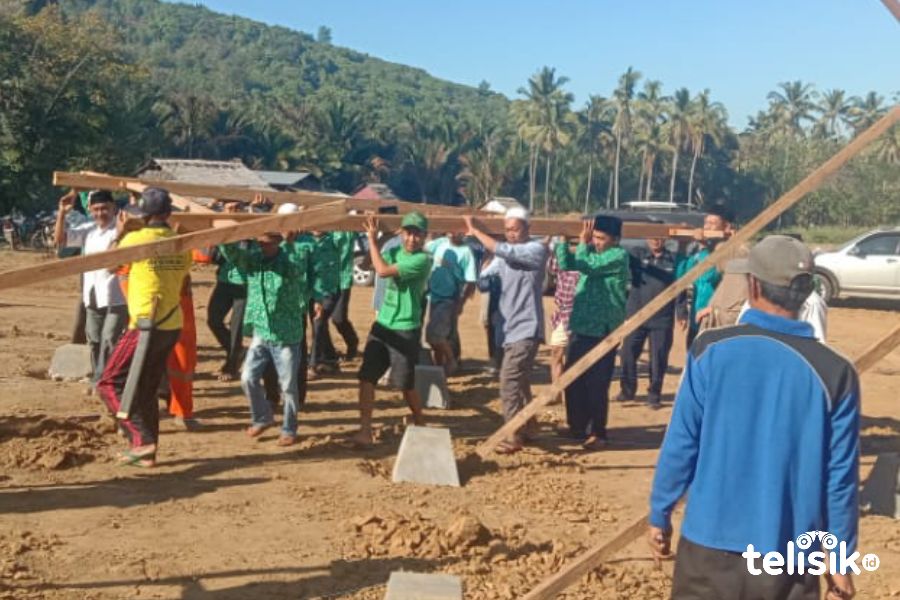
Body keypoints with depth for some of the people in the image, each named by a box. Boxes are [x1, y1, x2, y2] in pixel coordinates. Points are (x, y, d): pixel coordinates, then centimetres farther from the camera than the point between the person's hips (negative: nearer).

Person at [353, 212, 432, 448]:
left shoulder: (422, 260, -17)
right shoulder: (395, 252, 8)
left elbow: (383, 271, -23)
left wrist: (372, 239, -18)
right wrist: (375, 238, -7)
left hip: (405, 331, -6)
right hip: (382, 325, 7)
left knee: (405, 383, 5)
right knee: (366, 376, -1)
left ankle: (420, 426, 28)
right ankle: (365, 431, 4)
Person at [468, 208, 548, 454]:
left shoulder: (537, 249, -9)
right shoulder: (503, 256, 12)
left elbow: (503, 250, -22)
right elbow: (483, 283, 6)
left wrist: (475, 230, -13)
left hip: (526, 329, -8)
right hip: (508, 329, 8)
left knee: (509, 381, -14)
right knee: (519, 381, 18)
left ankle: (514, 436, -9)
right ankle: (528, 426, 32)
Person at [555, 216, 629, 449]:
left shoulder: (618, 256, -11)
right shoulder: (592, 253, 14)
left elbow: (587, 266, -20)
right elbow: (566, 265, 11)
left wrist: (582, 242, -7)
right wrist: (561, 239, 1)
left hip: (602, 331, -8)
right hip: (580, 328, 8)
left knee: (596, 385, -3)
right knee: (573, 382, 13)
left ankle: (597, 433, 9)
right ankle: (577, 428, 27)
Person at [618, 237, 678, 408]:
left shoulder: (673, 259, 3)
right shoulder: (637, 255, 6)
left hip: (662, 319, -1)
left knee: (659, 358, 2)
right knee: (628, 353, 4)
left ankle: (654, 394, 17)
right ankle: (628, 390, 21)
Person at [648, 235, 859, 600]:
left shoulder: (711, 350, -9)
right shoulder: (834, 372, -7)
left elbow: (680, 445, -5)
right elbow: (840, 475, -2)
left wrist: (660, 514, 9)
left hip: (710, 543, 0)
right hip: (788, 556, 0)